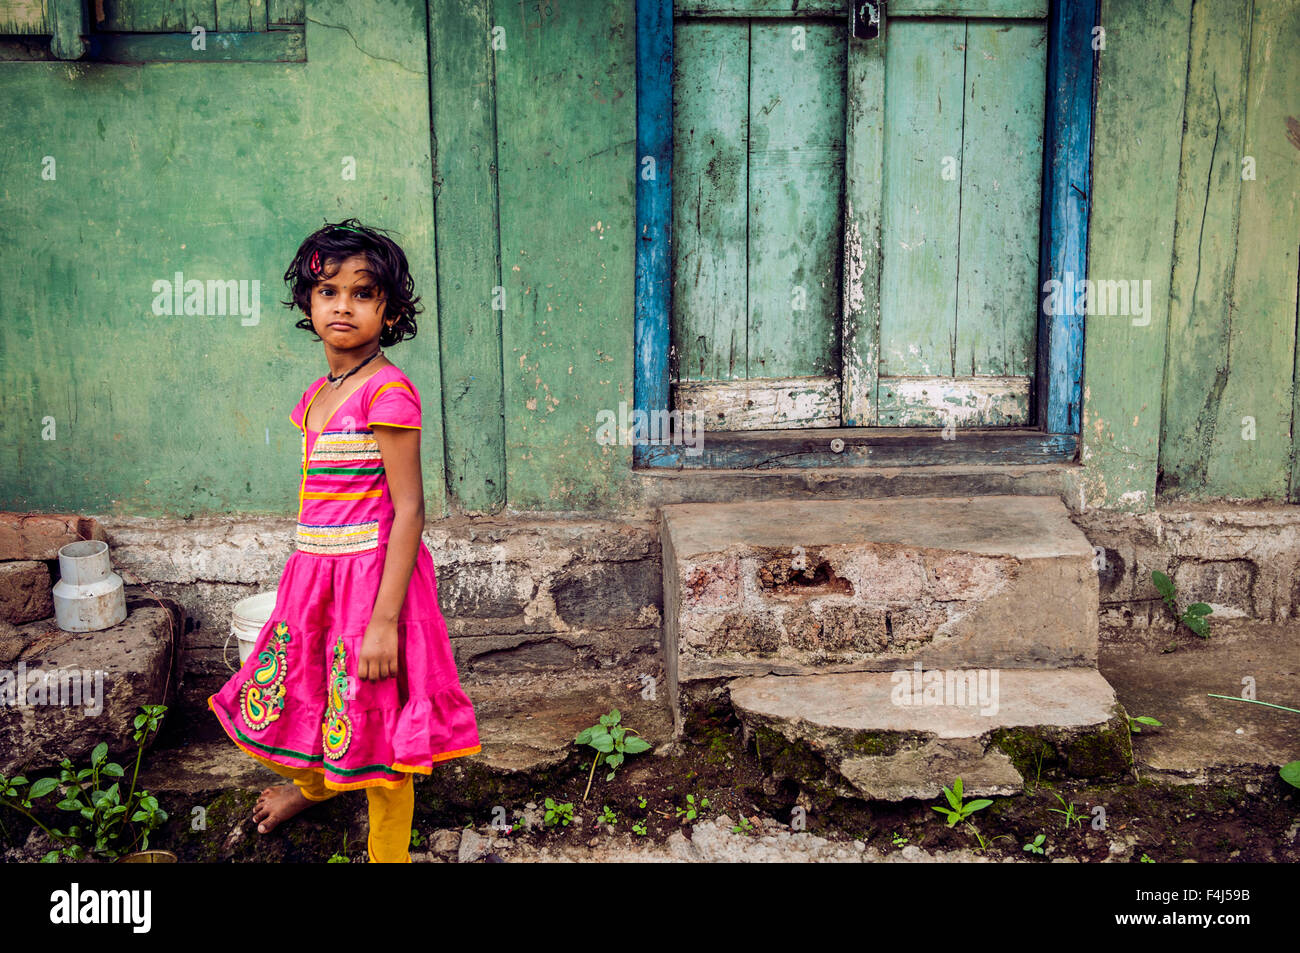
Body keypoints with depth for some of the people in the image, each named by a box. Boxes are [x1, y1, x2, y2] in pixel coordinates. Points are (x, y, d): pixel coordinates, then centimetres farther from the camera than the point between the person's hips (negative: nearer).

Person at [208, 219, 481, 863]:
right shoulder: (318, 394, 9)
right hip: (315, 570, 8)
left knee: (374, 725, 3)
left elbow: (408, 509, -18)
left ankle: (388, 854, 22)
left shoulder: (388, 391, -16)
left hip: (373, 573, -8)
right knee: (293, 698, 22)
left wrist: (385, 618, -21)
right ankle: (315, 780, 55)